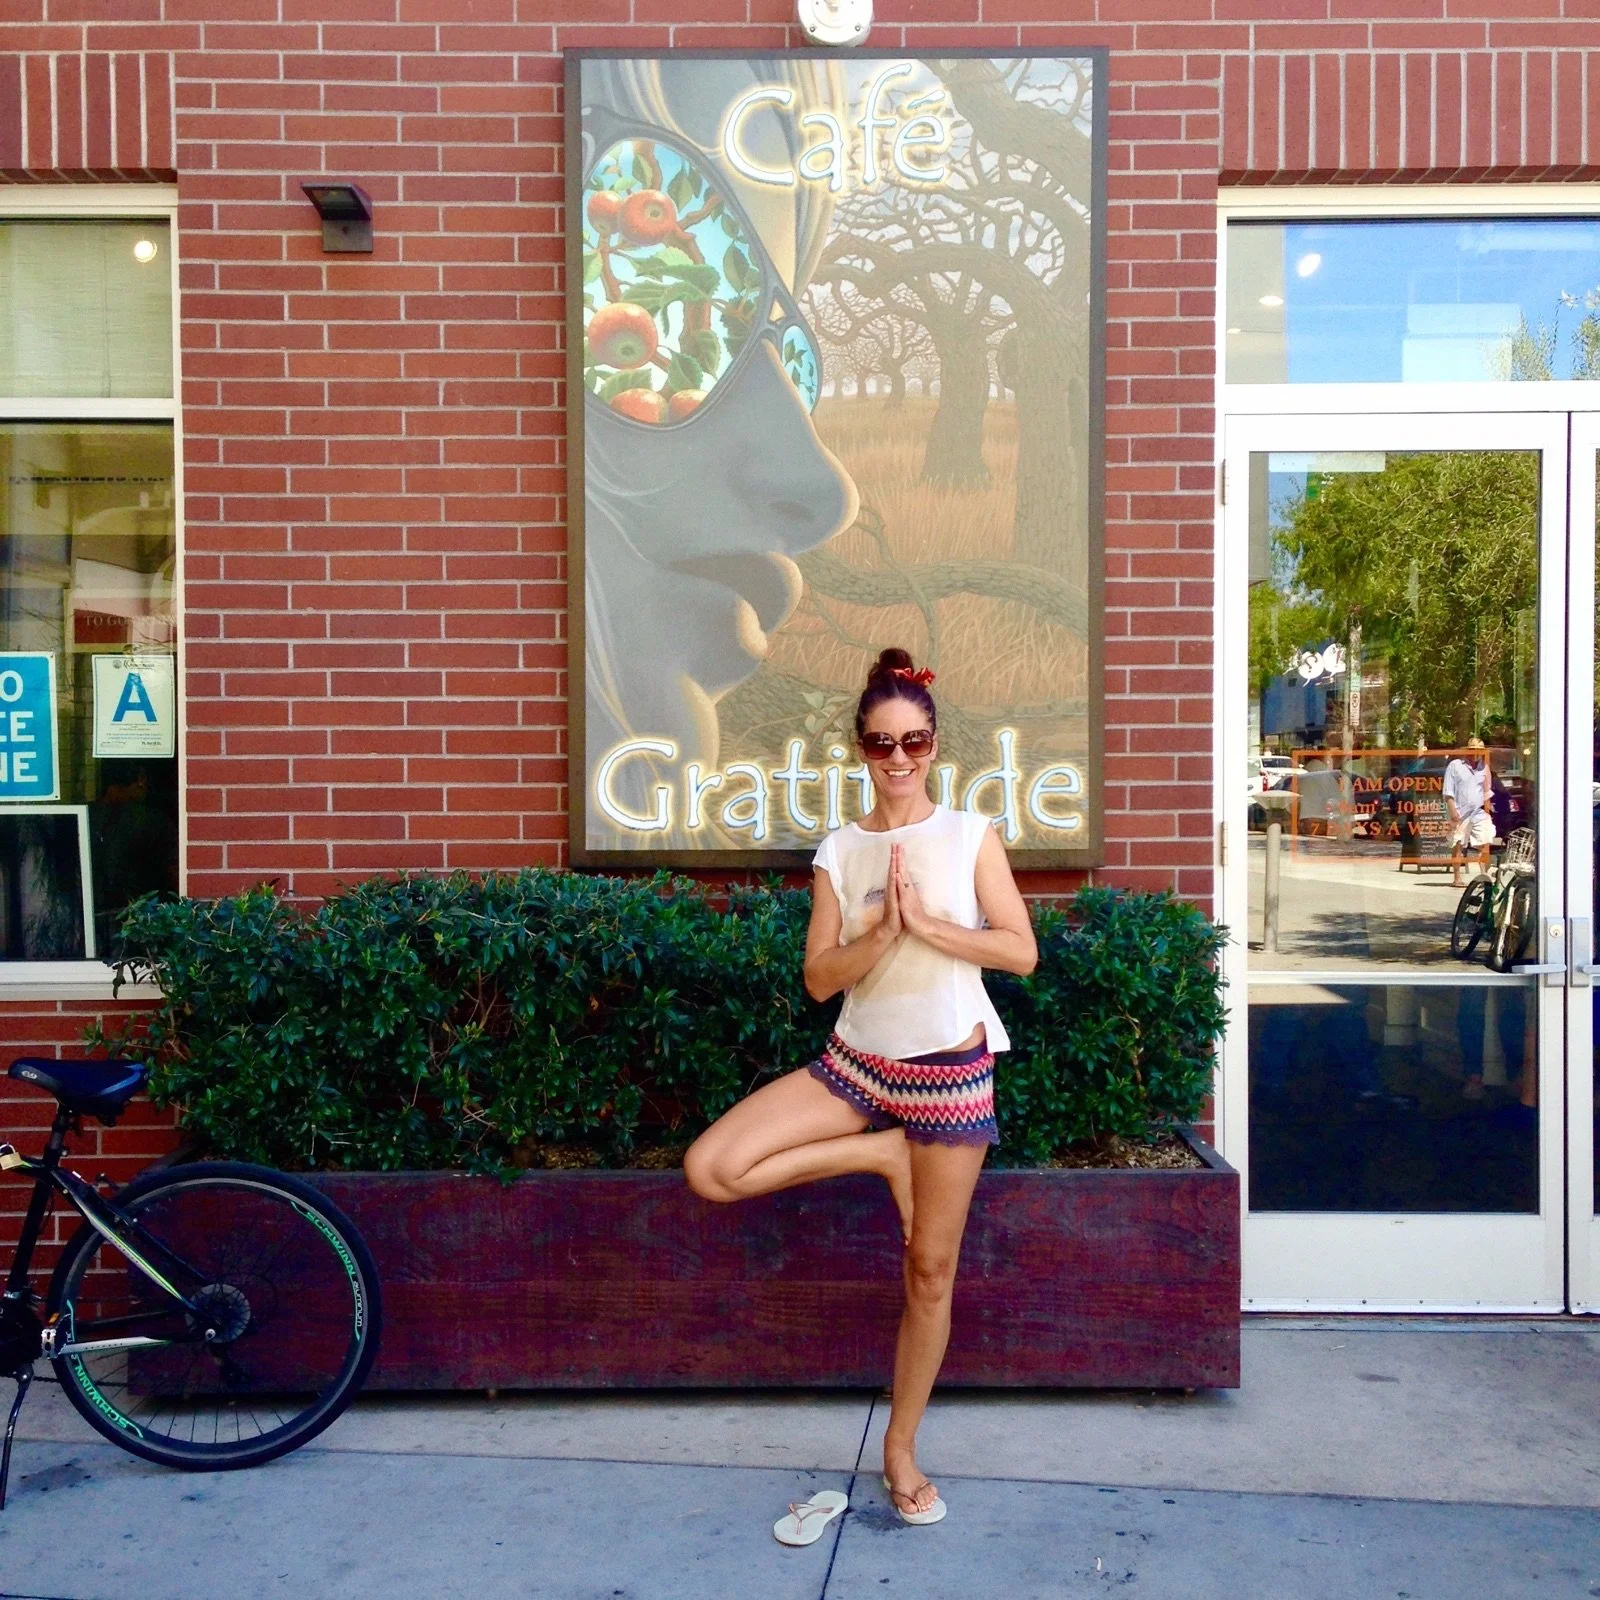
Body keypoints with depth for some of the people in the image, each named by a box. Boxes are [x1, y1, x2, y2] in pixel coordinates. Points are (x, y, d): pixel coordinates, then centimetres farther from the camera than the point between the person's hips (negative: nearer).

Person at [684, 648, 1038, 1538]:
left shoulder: (971, 836, -3)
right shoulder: (839, 853, 2)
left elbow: (1022, 951, -9)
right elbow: (819, 979, -3)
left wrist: (925, 924, -19)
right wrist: (880, 933, -20)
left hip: (951, 1069, -2)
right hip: (856, 1062, 2)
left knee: (931, 1271, 9)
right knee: (711, 1170, -16)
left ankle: (902, 1451, 30)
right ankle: (882, 1155, 1)